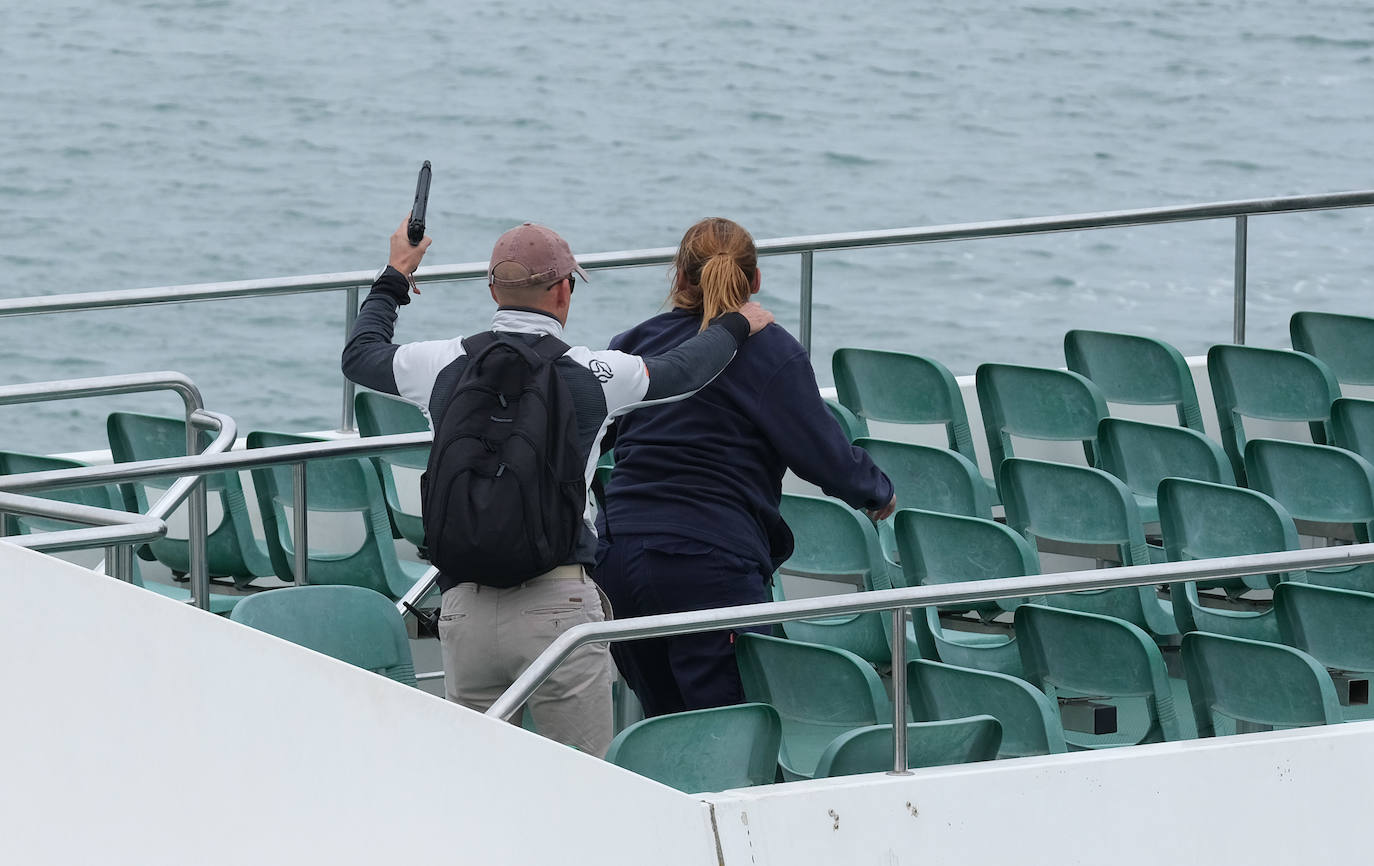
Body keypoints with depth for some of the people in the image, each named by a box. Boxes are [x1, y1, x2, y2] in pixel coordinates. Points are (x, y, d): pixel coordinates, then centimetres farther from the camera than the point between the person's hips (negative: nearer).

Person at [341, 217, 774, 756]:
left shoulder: (444, 365, 4)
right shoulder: (591, 373, 0)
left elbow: (359, 354, 25)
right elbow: (683, 369, 19)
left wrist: (395, 277, 42)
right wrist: (737, 325, 40)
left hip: (465, 607, 3)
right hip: (559, 605, -3)